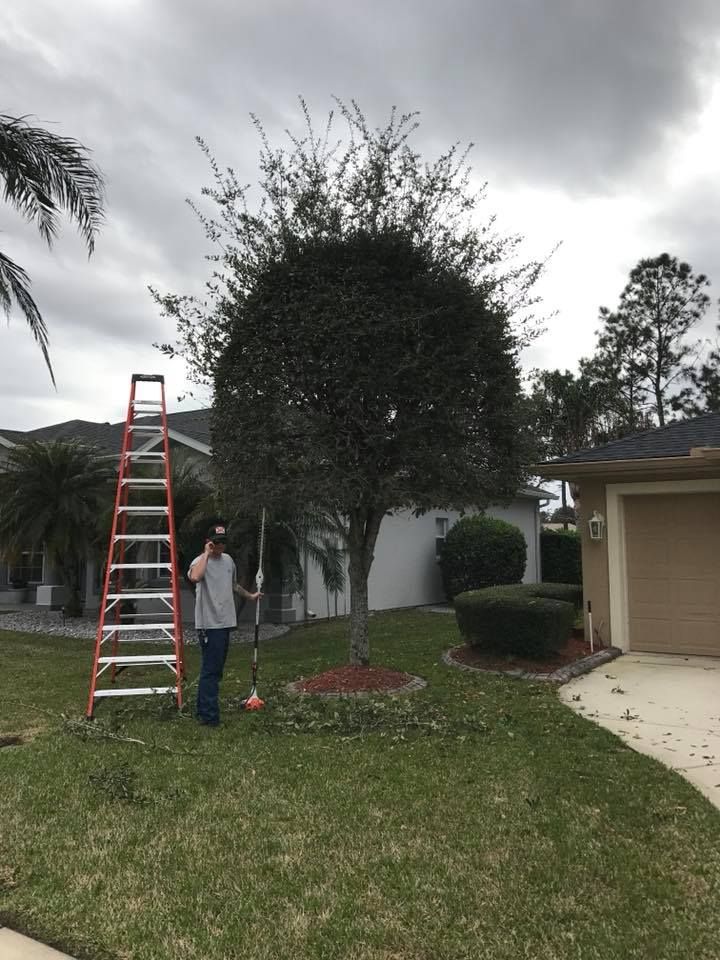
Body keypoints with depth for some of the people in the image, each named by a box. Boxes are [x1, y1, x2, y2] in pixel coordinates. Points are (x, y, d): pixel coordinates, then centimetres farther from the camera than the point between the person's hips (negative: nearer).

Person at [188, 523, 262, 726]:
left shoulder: (228, 560, 13)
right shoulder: (200, 561, -12)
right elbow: (195, 577, -38)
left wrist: (250, 595, 36)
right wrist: (206, 554, -28)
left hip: (226, 622, 8)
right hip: (209, 624, -8)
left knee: (217, 669, 16)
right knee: (210, 670, -7)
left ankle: (203, 709, 27)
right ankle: (209, 716, -2)